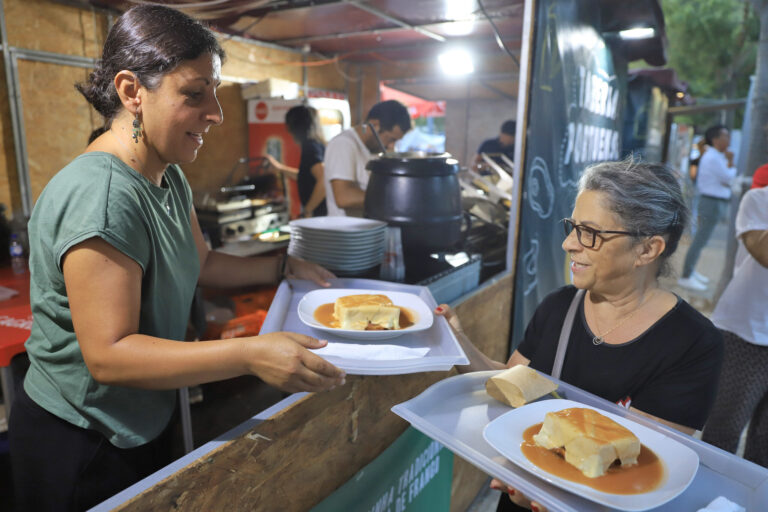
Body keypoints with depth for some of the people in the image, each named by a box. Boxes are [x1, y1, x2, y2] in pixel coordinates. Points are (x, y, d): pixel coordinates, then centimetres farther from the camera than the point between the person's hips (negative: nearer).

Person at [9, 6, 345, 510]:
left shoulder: (169, 177, 0)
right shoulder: (100, 195, -30)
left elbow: (201, 263, 12)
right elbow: (108, 355, -31)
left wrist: (284, 266, 3)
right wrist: (250, 355, -39)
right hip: (80, 444, -8)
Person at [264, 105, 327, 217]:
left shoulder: (310, 146, -13)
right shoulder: (318, 144, 15)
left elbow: (323, 181, -26)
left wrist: (308, 210, -16)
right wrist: (279, 166, 38)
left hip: (319, 214, -9)